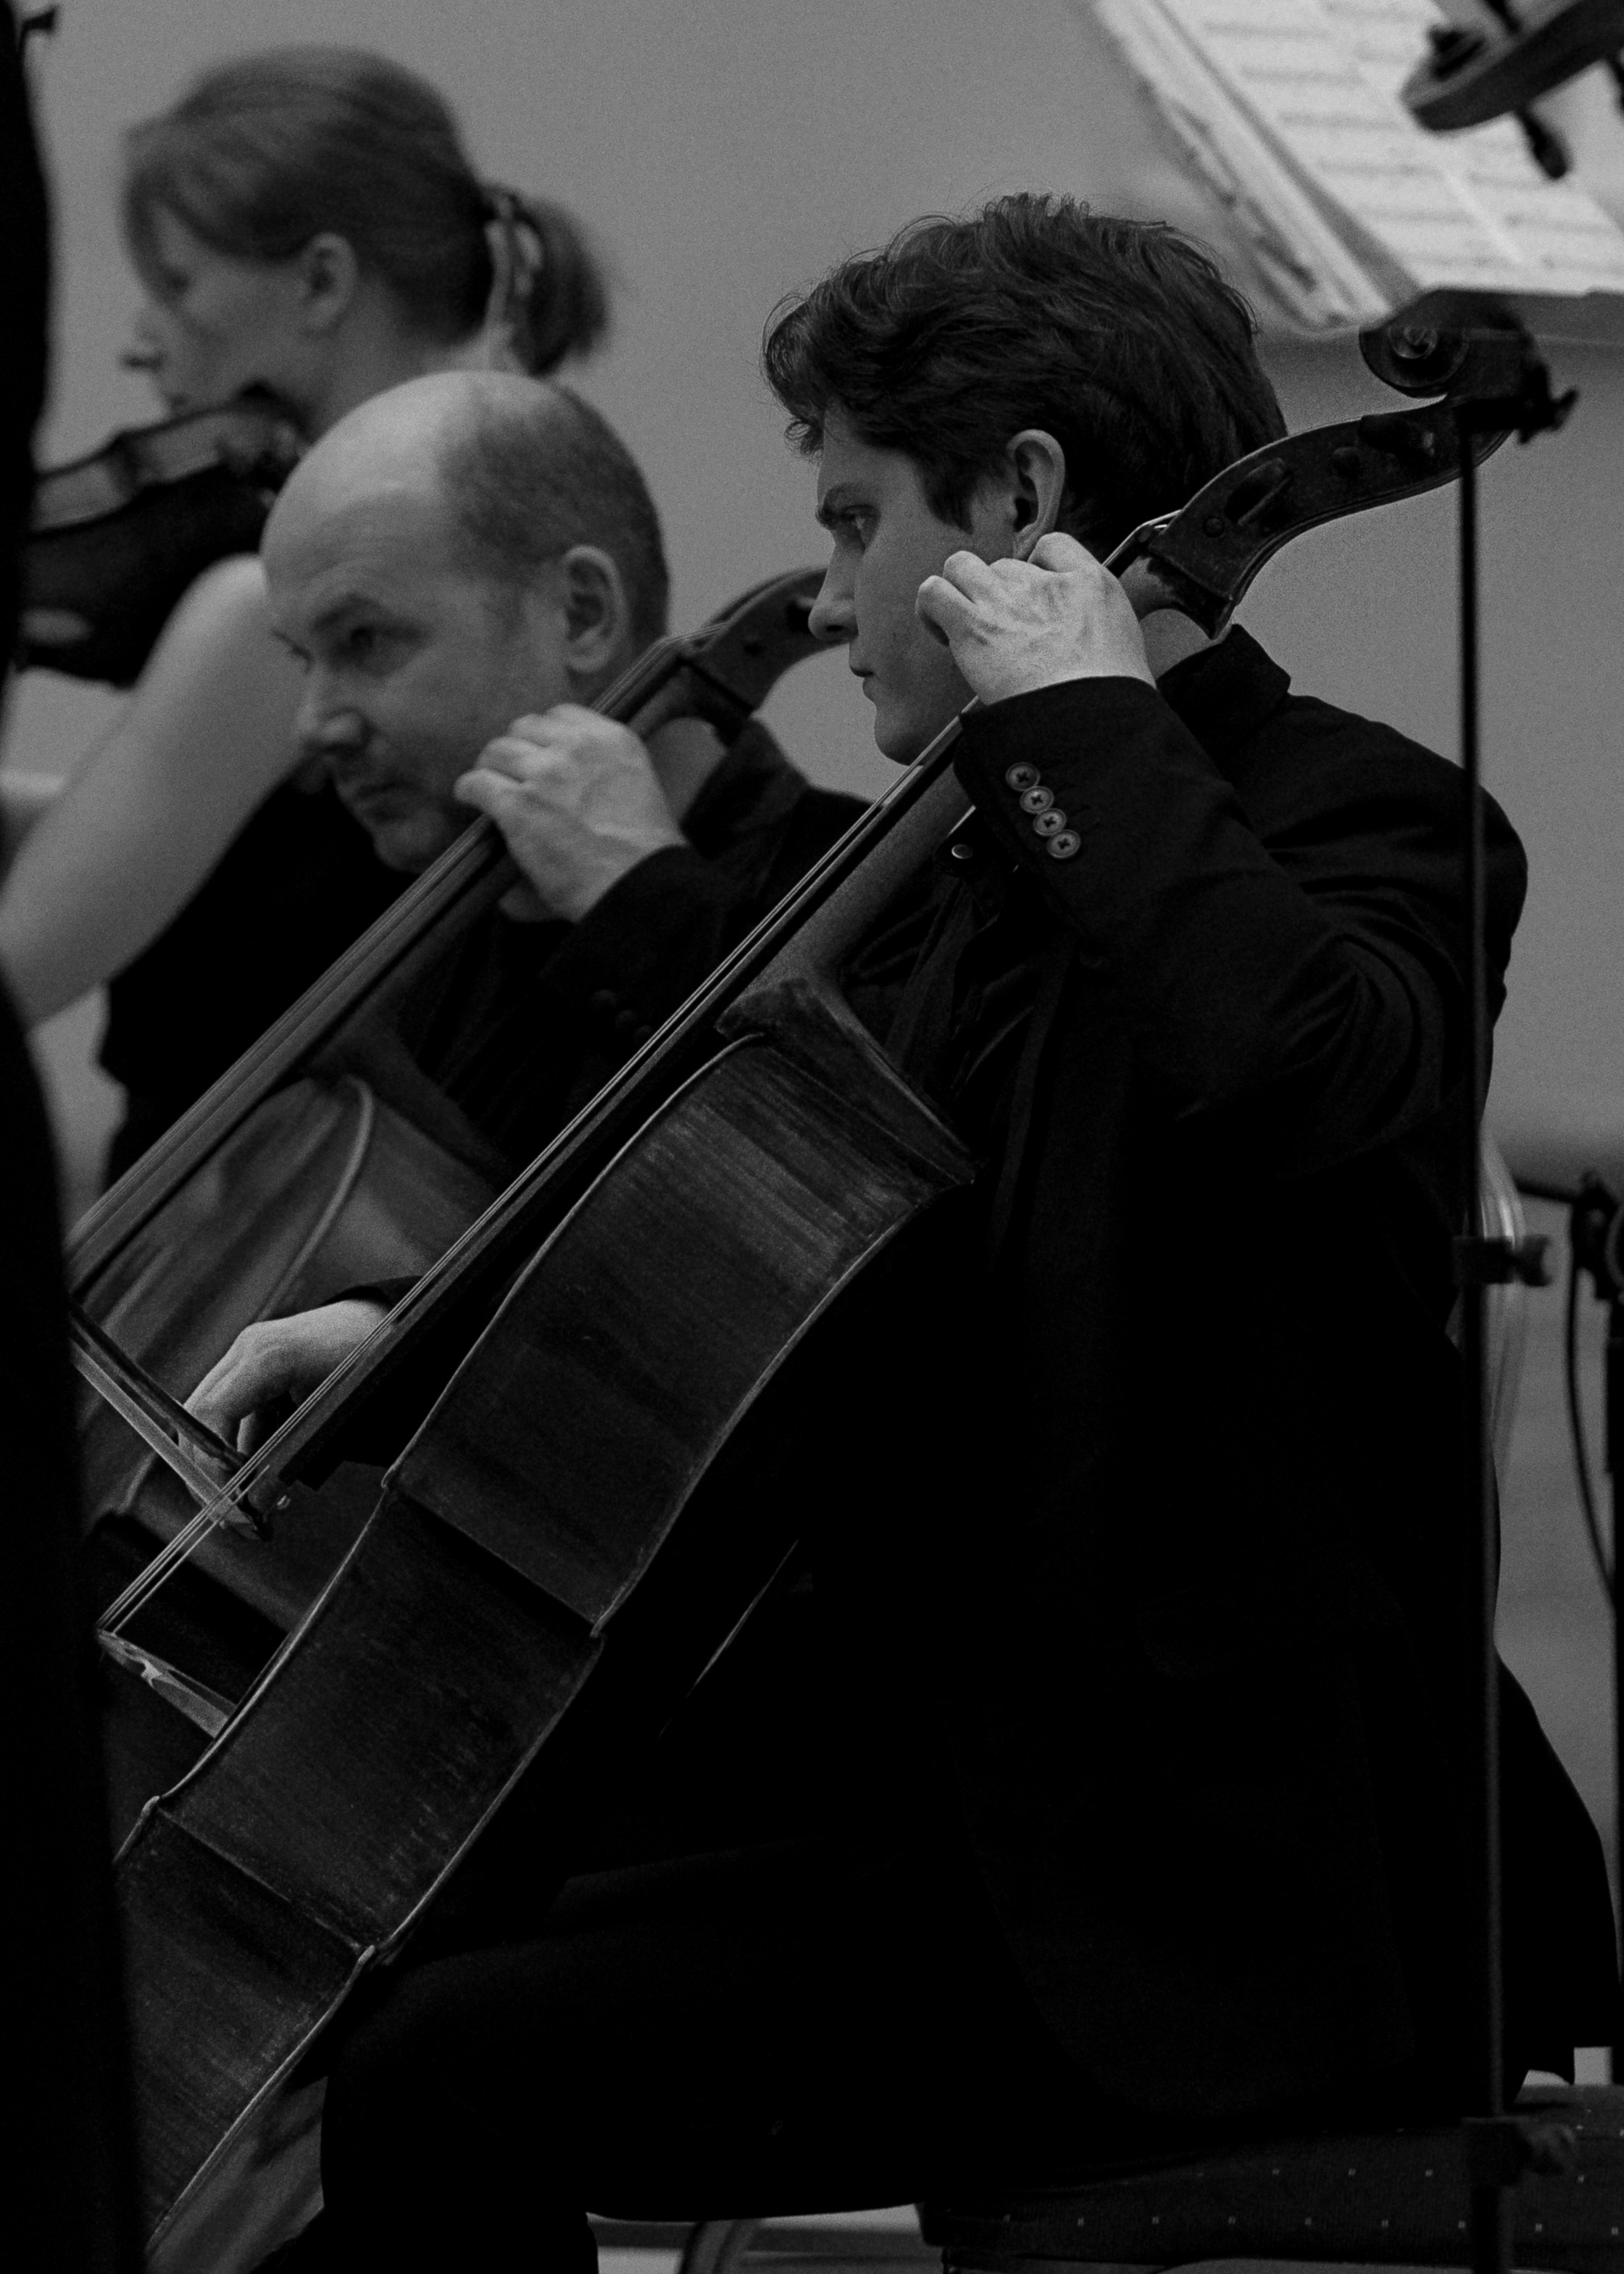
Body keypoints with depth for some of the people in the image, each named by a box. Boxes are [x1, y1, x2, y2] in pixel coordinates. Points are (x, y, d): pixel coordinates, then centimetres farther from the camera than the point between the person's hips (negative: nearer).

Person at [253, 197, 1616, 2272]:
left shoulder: (1357, 823, -12)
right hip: (989, 1808, 10)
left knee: (454, 2088, -20)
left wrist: (1085, 722, -24)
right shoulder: (1001, 877, 15)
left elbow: (1303, 1071, -38)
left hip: (1247, 1908, -10)